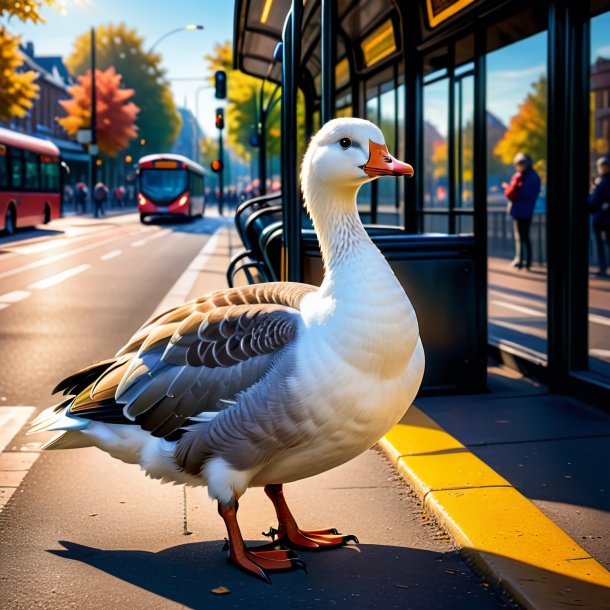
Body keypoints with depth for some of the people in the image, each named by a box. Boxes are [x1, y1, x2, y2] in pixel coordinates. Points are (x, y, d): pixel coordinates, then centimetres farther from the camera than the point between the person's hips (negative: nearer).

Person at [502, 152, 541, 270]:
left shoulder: (519, 177, -15)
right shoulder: (535, 177, 8)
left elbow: (511, 194, -18)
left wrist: (506, 187, 4)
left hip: (519, 210, -7)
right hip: (529, 211, 7)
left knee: (519, 236, -1)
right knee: (526, 236, 15)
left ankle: (519, 260, -1)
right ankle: (528, 261, 16)